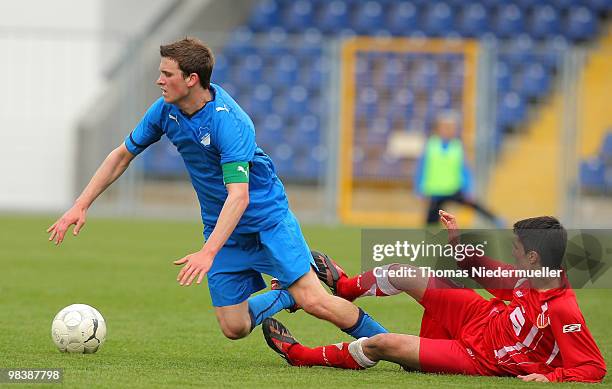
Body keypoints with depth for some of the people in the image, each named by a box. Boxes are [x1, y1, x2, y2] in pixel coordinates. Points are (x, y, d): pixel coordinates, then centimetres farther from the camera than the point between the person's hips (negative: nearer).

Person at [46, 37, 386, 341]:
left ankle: (378, 339, 6)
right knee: (234, 327, -2)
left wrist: (208, 252, -46)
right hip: (222, 228, 6)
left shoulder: (228, 121, -28)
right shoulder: (165, 110, -6)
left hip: (267, 215, -6)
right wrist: (81, 205, 2)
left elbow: (239, 195, -36)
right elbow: (122, 155, 8)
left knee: (314, 302, -17)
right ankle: (287, 294, 23)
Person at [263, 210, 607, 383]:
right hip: (481, 317, 8)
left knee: (384, 344, -13)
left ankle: (302, 356, 13)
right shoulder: (536, 277, -10)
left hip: (480, 358, -8)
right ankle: (343, 287, 45)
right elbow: (492, 275, 11)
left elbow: (595, 368, -32)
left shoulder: (562, 312, -34)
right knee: (398, 273, 9)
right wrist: (458, 240, 9)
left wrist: (549, 377, -42)